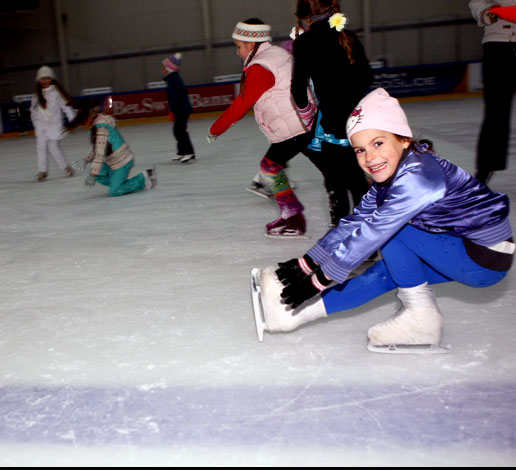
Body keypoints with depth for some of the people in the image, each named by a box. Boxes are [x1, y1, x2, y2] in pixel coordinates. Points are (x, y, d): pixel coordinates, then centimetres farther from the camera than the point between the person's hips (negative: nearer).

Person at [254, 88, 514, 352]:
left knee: (388, 227, -14)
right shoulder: (391, 175, 0)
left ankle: (422, 315, -7)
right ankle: (295, 312, 6)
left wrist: (321, 277, -20)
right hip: (460, 245, 9)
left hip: (488, 258, -9)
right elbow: (355, 222, 3)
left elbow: (373, 231, -26)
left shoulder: (417, 175, -26)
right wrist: (306, 263, 1)